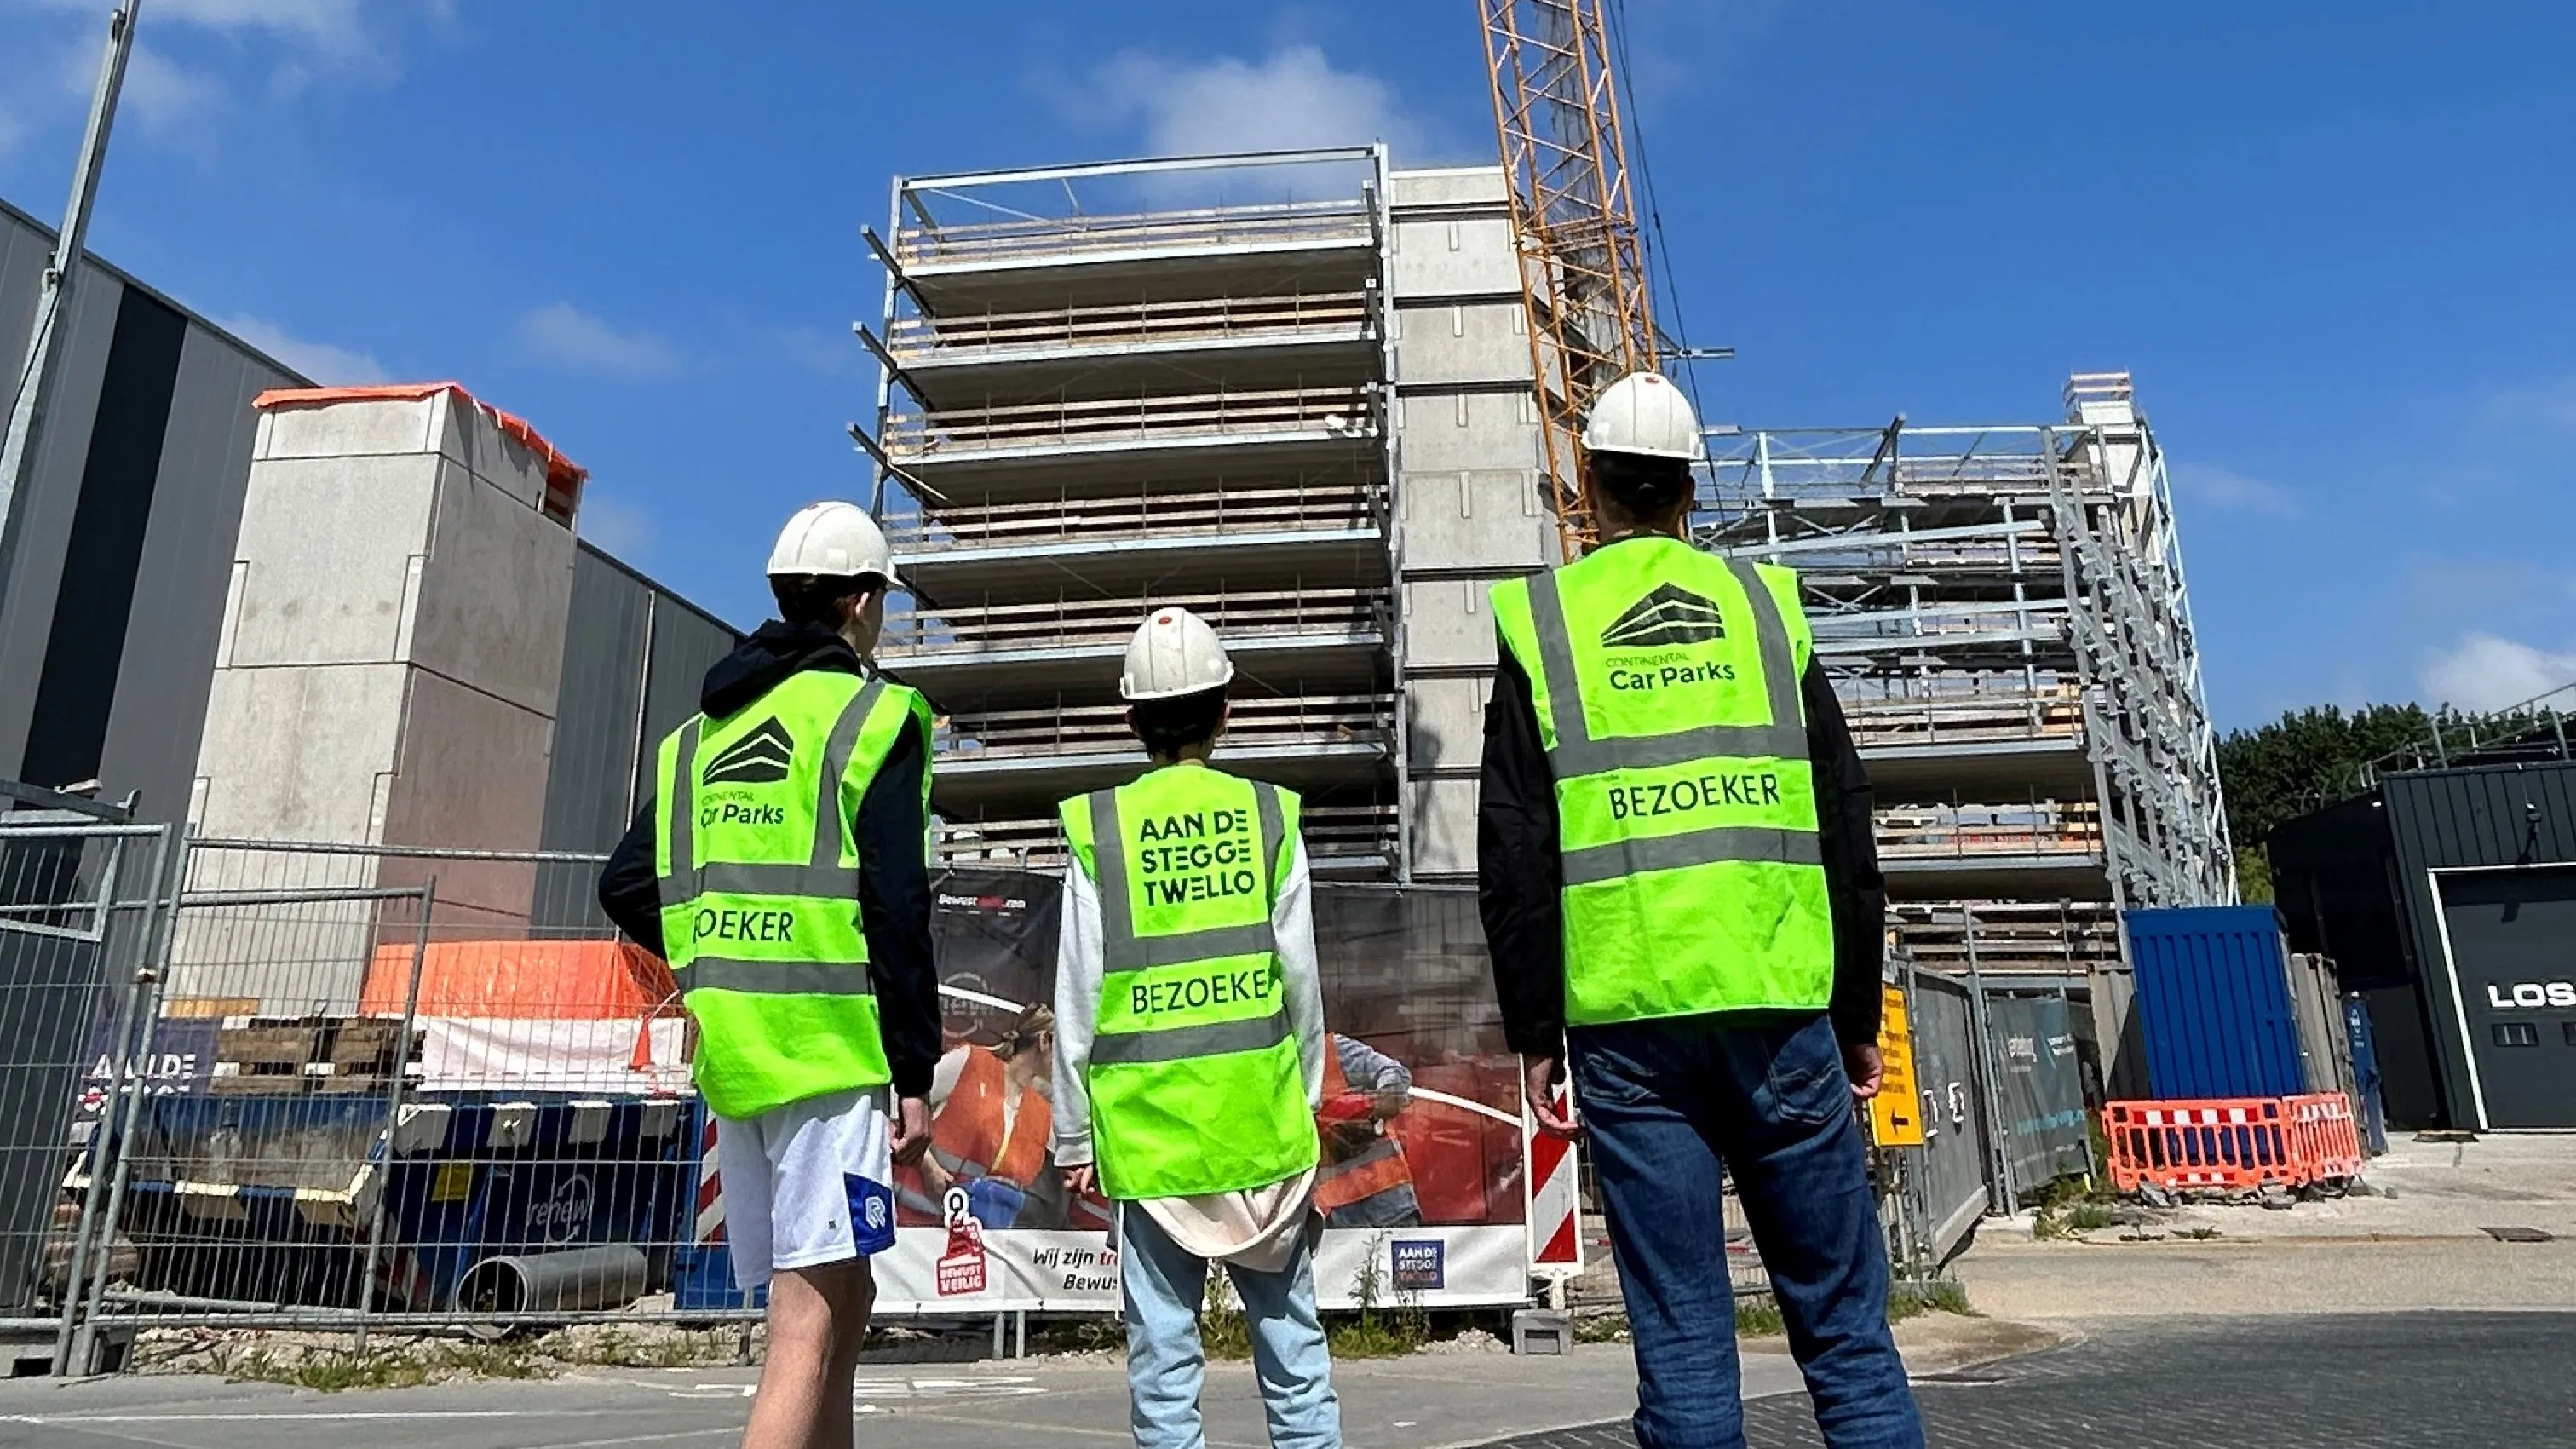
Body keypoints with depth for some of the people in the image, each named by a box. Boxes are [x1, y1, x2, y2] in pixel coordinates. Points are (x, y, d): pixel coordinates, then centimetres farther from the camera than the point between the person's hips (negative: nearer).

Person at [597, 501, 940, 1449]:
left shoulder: (702, 732, 15)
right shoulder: (872, 716, -5)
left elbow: (625, 888, 13)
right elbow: (895, 907, -12)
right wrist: (915, 1071, -8)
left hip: (731, 1054, 7)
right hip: (829, 1049, -7)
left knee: (841, 1302, 17)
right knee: (810, 1325, -4)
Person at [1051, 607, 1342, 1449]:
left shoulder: (1100, 828, -4)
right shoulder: (1269, 816, -1)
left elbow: (1079, 1000, -3)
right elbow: (1302, 981, 1)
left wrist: (1074, 1136, 6)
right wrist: (1306, 1099, 13)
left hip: (1146, 1117, -1)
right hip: (1260, 1112, 1)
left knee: (1163, 1340, 7)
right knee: (1289, 1325, 11)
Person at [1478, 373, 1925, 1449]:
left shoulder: (1541, 623, 5)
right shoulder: (1766, 605, 10)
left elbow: (1515, 857, 1)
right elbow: (1843, 829, 10)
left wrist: (1535, 1033, 6)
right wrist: (1858, 1014, 16)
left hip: (1628, 1023, -1)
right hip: (1781, 1008, 2)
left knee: (1681, 1340, 5)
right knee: (1844, 1324, 10)